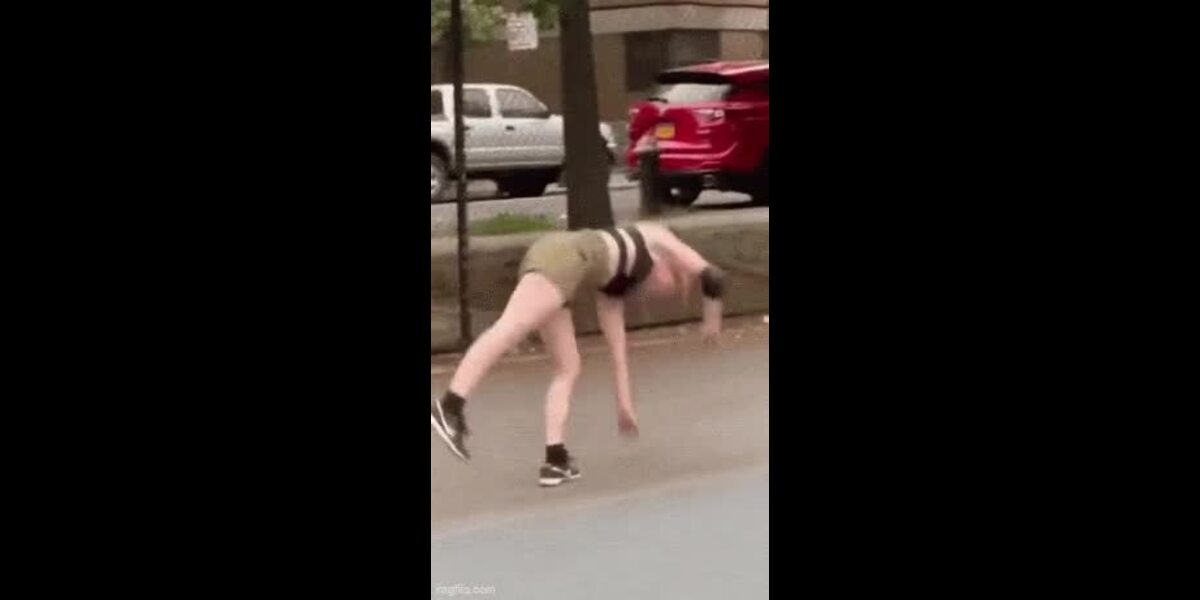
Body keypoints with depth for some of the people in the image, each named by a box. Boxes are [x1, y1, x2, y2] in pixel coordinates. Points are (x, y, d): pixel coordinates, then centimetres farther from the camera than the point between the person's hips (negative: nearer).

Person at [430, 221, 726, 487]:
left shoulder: (614, 286, 39)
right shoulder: (657, 239, 29)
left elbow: (617, 348, 39)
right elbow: (713, 276, 24)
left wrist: (624, 403, 40)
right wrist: (712, 319, 38)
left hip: (546, 258, 8)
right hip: (568, 255, -8)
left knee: (568, 370, 12)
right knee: (509, 328, -25)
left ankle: (556, 459, 5)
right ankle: (450, 408, -41)